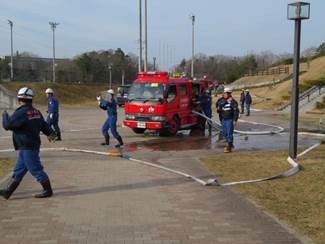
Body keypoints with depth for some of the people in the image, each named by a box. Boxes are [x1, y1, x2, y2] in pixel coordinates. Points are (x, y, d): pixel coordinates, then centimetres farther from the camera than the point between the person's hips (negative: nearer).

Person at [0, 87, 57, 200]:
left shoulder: (21, 113, -19)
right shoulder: (36, 112, 6)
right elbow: (44, 125, 15)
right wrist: (50, 134, 29)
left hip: (27, 147, -9)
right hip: (32, 145, 9)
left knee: (36, 169, 0)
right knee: (18, 170, 14)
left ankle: (48, 190, 9)